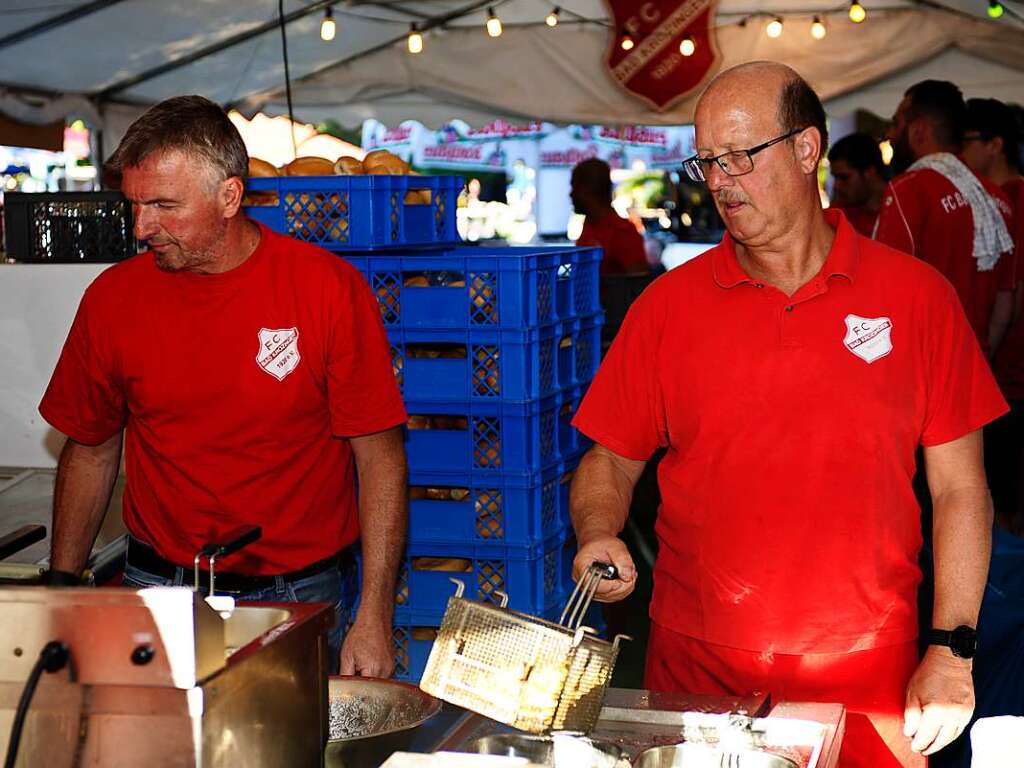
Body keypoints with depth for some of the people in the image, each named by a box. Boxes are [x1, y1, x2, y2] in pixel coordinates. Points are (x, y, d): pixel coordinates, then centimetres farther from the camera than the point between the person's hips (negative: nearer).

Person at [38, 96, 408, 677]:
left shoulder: (329, 288, -10)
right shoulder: (113, 298, -1)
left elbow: (379, 454, -8)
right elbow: (90, 452, 12)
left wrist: (374, 617, -12)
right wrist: (62, 588, 8)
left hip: (303, 598, -2)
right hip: (160, 591, 2)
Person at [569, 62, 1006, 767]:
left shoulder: (916, 296, -2)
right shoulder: (668, 305, 1)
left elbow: (959, 487, 0)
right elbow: (611, 460, 8)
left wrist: (951, 649, -6)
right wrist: (598, 537, -13)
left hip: (871, 679, -1)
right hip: (695, 671, 1)